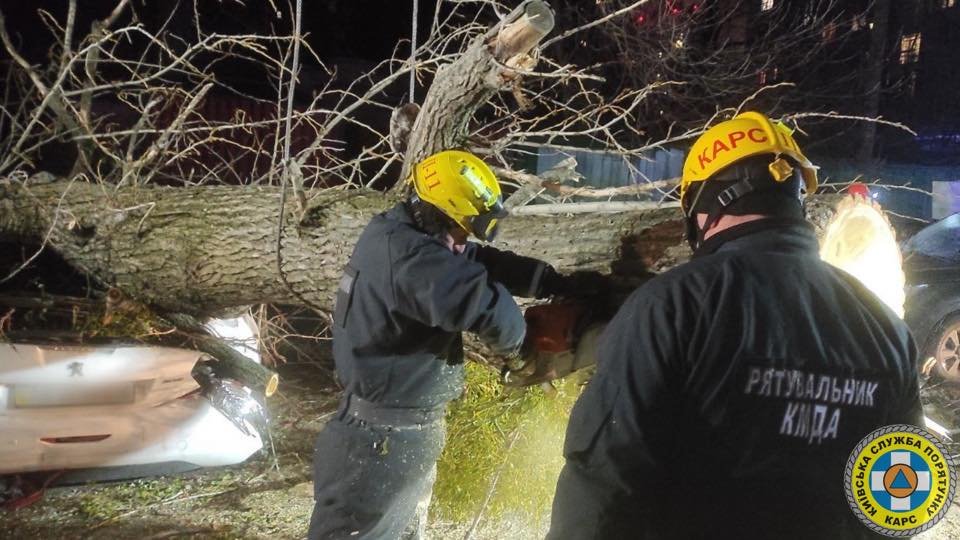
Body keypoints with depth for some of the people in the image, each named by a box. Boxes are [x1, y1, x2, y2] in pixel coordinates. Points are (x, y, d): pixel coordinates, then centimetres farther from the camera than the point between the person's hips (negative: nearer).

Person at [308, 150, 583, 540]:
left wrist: (561, 285, -1)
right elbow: (484, 300, -36)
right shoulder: (407, 255, -28)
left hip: (409, 425, 10)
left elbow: (485, 262, 6)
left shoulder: (401, 236, 4)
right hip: (385, 436, -10)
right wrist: (511, 342, -14)